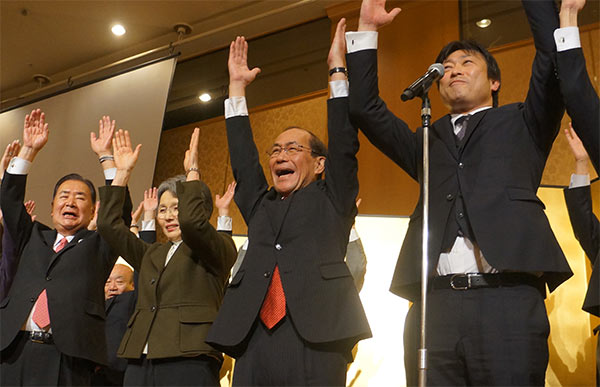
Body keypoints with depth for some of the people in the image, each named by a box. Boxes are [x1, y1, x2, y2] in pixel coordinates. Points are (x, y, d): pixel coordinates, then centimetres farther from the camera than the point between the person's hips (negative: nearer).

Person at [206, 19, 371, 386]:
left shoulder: (333, 199, 15)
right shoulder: (260, 204, 25)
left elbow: (344, 145, 7)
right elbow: (243, 158, 22)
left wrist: (338, 69, 9)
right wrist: (237, 88, 24)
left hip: (315, 334, -3)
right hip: (253, 337, 4)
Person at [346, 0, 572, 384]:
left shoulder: (521, 125, 20)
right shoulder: (427, 142, 26)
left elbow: (552, 62, 7)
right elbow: (365, 108, 20)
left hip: (506, 299, -2)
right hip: (434, 305, 3)